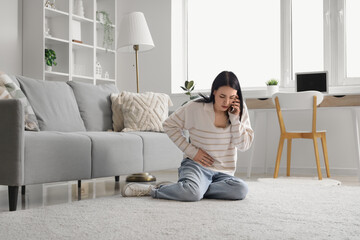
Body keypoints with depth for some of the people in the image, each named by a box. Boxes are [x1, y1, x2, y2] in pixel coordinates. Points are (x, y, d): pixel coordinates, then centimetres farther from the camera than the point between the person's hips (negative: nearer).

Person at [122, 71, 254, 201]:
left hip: (224, 173, 4)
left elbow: (244, 145, -2)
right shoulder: (196, 107, -7)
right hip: (196, 165, -4)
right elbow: (169, 125, 1)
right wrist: (192, 151, -7)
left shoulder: (240, 109, 2)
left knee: (241, 190, -31)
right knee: (193, 193, -38)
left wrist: (235, 118, -15)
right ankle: (152, 190, -14)